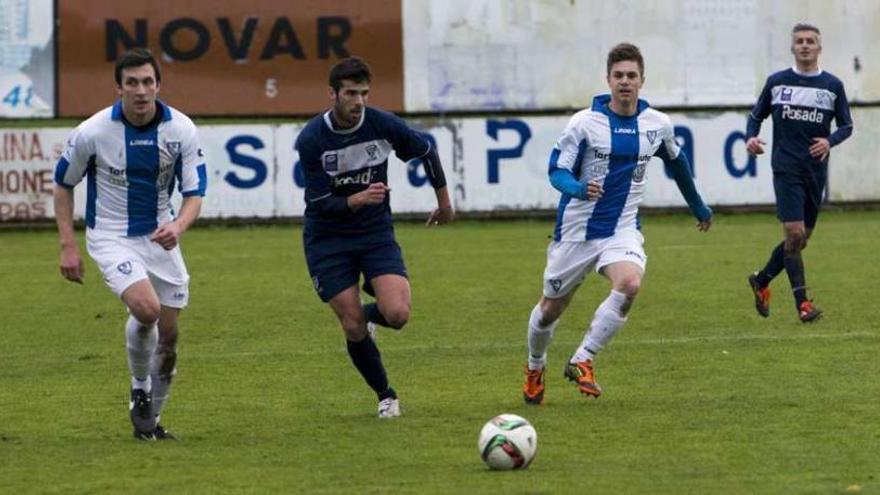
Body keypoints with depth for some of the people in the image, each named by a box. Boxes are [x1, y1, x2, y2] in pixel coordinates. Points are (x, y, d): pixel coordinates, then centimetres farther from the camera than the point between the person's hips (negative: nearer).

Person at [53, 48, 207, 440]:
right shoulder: (92, 132, -15)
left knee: (168, 335, 4)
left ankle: (151, 419, 24)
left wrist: (178, 226, -30)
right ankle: (139, 392, -2)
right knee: (146, 308, -27)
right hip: (111, 238, -4)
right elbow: (63, 184, 0)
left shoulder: (182, 130, -10)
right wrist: (68, 246, -5)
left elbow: (194, 192, -7)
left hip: (161, 237, 4)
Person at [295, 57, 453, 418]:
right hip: (327, 241, -2)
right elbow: (319, 203, -18)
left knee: (397, 314, -18)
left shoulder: (383, 125, -12)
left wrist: (444, 202, 18)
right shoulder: (311, 140, -17)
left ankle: (367, 316, 20)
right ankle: (385, 395, 19)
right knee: (354, 329, -6)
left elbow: (426, 150, 8)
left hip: (376, 232, 2)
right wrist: (358, 199, -37)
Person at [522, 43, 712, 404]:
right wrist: (578, 189, -33)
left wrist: (698, 207, 30)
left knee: (629, 283, -30)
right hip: (577, 229, -1)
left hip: (622, 229, 1)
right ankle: (535, 367, 41)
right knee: (552, 307, 10)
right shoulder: (585, 122, -11)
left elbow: (676, 162, 19)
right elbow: (557, 171, -10)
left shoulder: (657, 124, -1)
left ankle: (582, 361, -18)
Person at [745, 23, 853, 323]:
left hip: (816, 171, 3)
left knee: (801, 239, 9)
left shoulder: (833, 86, 5)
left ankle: (761, 281, 31)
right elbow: (756, 116, 13)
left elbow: (846, 125, 10)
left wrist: (830, 141, -11)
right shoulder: (776, 82, 3)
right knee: (794, 233, -14)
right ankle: (802, 303, -9)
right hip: (786, 169, -3)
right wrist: (750, 138, -7)